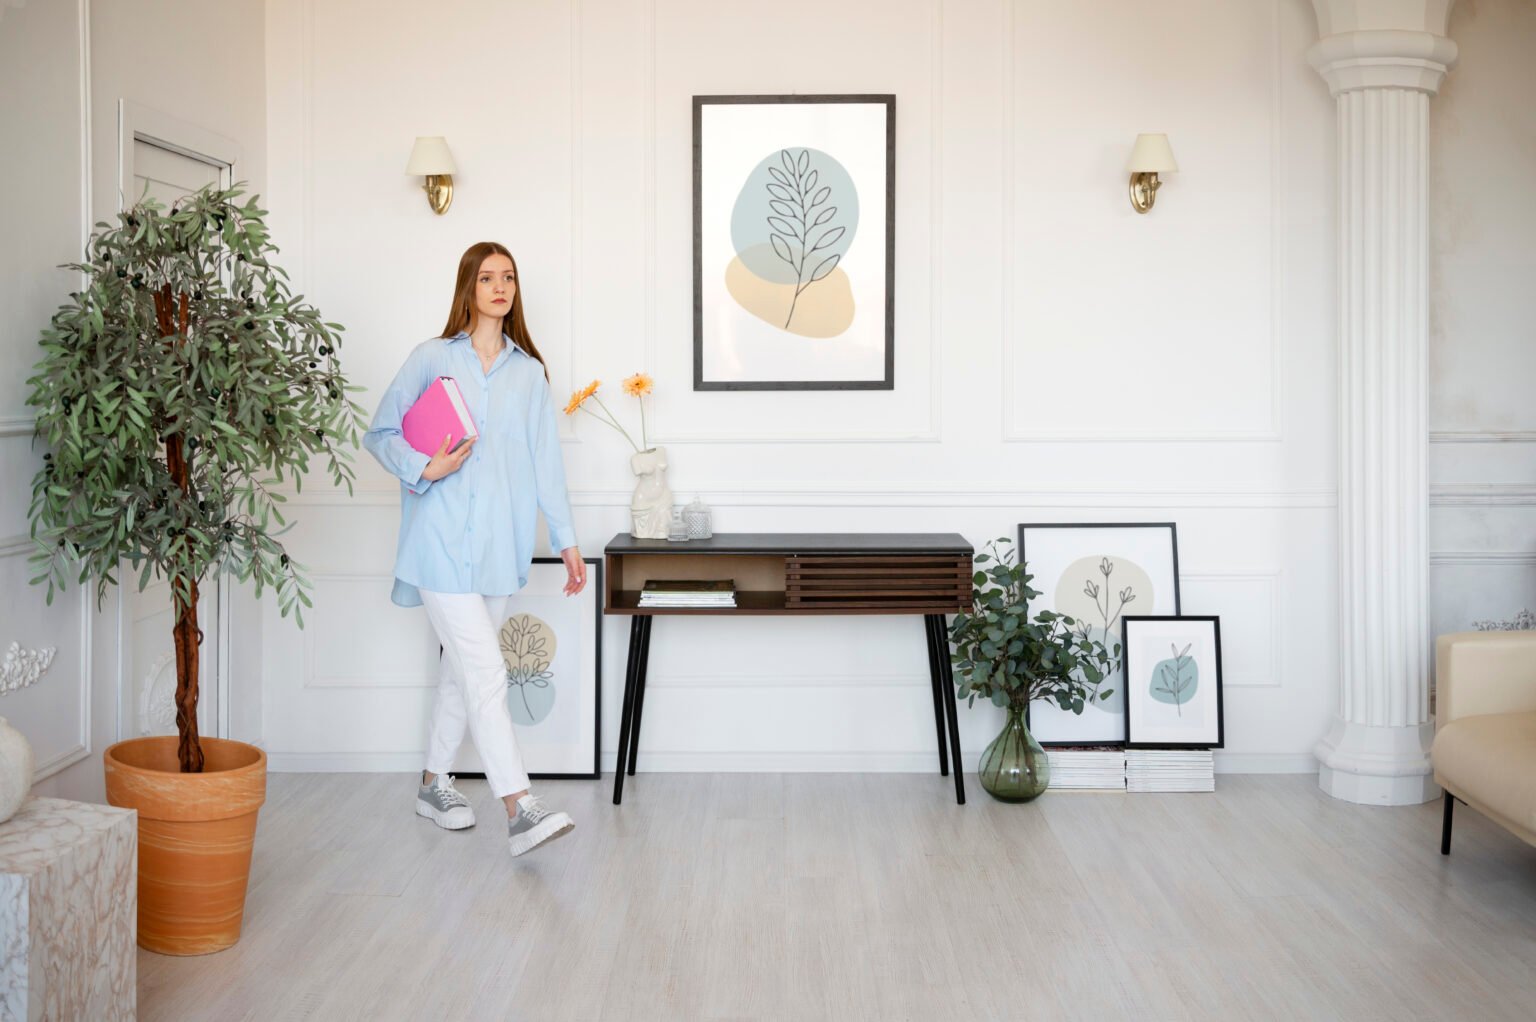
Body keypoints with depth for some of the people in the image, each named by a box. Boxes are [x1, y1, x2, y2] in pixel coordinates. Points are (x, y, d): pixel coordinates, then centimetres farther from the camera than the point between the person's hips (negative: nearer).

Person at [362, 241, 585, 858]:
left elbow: (545, 460, 11)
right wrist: (425, 469, -15)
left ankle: (434, 784, 30)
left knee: (462, 668, 14)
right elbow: (379, 433, 3)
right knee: (486, 672, -11)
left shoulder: (529, 371, 12)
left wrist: (567, 540, 8)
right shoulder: (432, 359, 1)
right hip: (443, 538, -4)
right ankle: (519, 809, -14)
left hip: (500, 542, 4)